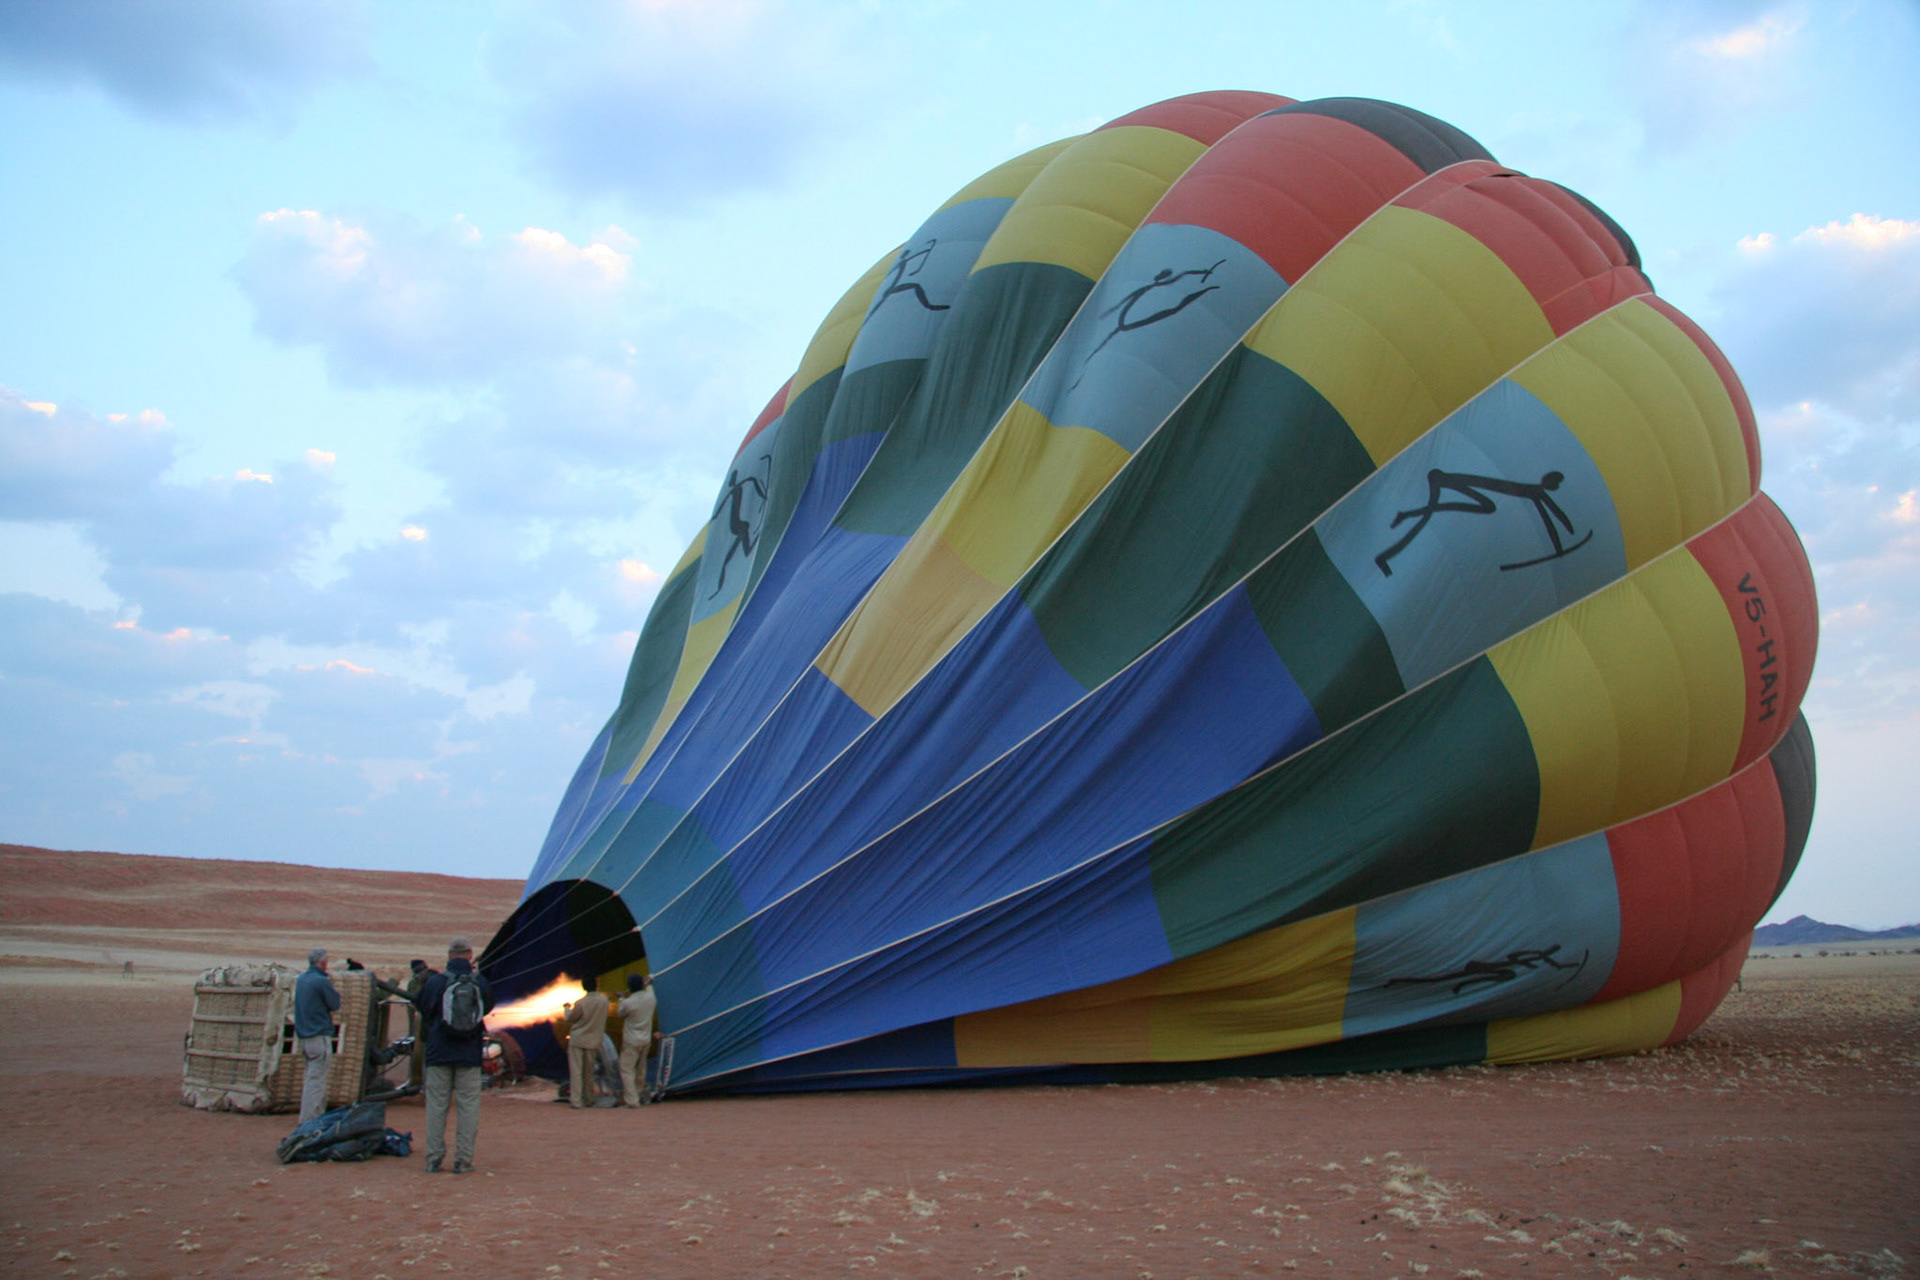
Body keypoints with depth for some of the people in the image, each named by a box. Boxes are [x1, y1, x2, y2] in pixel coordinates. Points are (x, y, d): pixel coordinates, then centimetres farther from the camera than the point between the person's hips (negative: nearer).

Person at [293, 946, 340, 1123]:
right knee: (316, 1080, -7)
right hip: (320, 1036, -9)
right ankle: (308, 1120, -8)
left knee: (312, 1077, 16)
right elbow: (335, 1004, -8)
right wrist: (332, 987, 6)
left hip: (303, 1036, 9)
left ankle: (319, 1114, 21)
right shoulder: (322, 981, -15)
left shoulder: (300, 979, 11)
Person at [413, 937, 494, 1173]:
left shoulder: (433, 982, -6)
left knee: (436, 1105, 8)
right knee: (468, 1105, 5)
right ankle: (463, 1159, 4)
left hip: (438, 1053, 0)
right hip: (469, 1055, 0)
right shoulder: (481, 983, -3)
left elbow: (420, 1007, 6)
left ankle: (434, 1158, 9)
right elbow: (489, 1008, 12)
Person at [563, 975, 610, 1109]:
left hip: (577, 1040, -4)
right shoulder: (604, 1000, -6)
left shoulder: (581, 1003, -19)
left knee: (575, 1071, 0)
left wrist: (568, 1008, 14)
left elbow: (570, 1019, -6)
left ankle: (575, 1101, -4)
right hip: (593, 1041, 4)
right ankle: (588, 1100, 21)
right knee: (589, 1072, 15)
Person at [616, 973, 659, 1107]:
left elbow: (621, 1014, 1)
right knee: (641, 1068, 21)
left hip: (631, 1041, -6)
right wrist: (649, 984, 35)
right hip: (646, 1040, 6)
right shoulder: (650, 997, -5)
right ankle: (639, 1094, 36)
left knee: (627, 1069, -1)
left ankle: (631, 1100, -8)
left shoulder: (627, 1003, -20)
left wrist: (621, 999, 19)